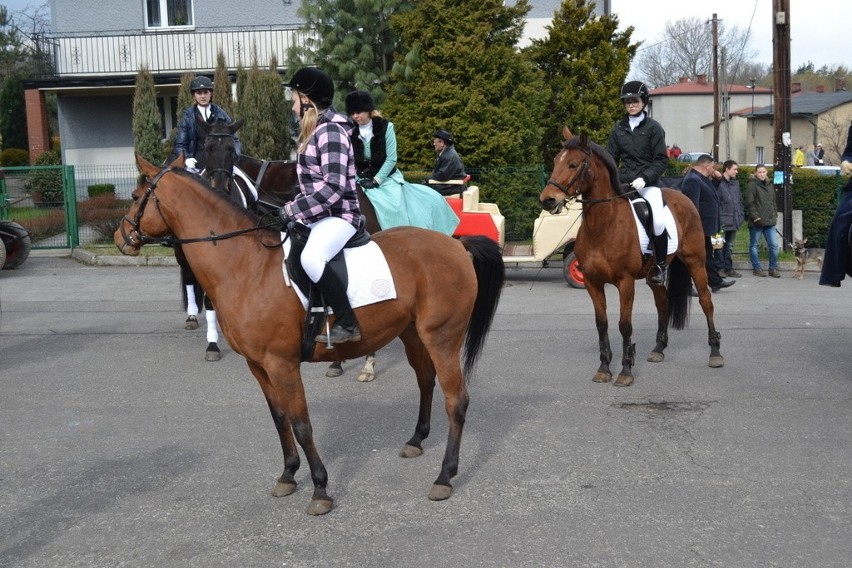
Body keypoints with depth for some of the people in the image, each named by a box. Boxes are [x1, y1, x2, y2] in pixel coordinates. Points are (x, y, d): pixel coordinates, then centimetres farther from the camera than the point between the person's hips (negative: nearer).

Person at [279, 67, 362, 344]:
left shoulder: (330, 131, -16)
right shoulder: (316, 131, 14)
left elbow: (334, 187, -25)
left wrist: (294, 209, -21)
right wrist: (294, 207, 9)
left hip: (338, 215, -11)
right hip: (316, 215, 11)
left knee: (310, 258, -35)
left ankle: (348, 324, -24)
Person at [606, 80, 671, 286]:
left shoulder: (653, 128, 1)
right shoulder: (618, 128, 12)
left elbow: (661, 161, -3)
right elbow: (611, 158, 14)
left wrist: (644, 178, -18)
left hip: (648, 183, -4)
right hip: (623, 182, 4)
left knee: (657, 221, -27)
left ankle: (661, 265, -8)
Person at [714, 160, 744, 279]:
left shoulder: (736, 183, 15)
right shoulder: (719, 183, -9)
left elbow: (740, 200, 20)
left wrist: (741, 215, 12)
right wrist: (717, 218, -19)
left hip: (734, 220, 8)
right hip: (723, 220, -7)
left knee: (729, 246, 13)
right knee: (720, 246, -1)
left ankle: (728, 268, 19)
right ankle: (720, 268, 6)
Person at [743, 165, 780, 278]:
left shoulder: (769, 185, 16)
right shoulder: (752, 185, -6)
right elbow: (749, 203, -11)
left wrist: (774, 214, 12)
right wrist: (755, 217, -17)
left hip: (769, 221, 6)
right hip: (756, 221, -6)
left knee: (773, 245, 1)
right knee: (754, 245, 4)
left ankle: (773, 268, 10)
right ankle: (757, 268, 14)